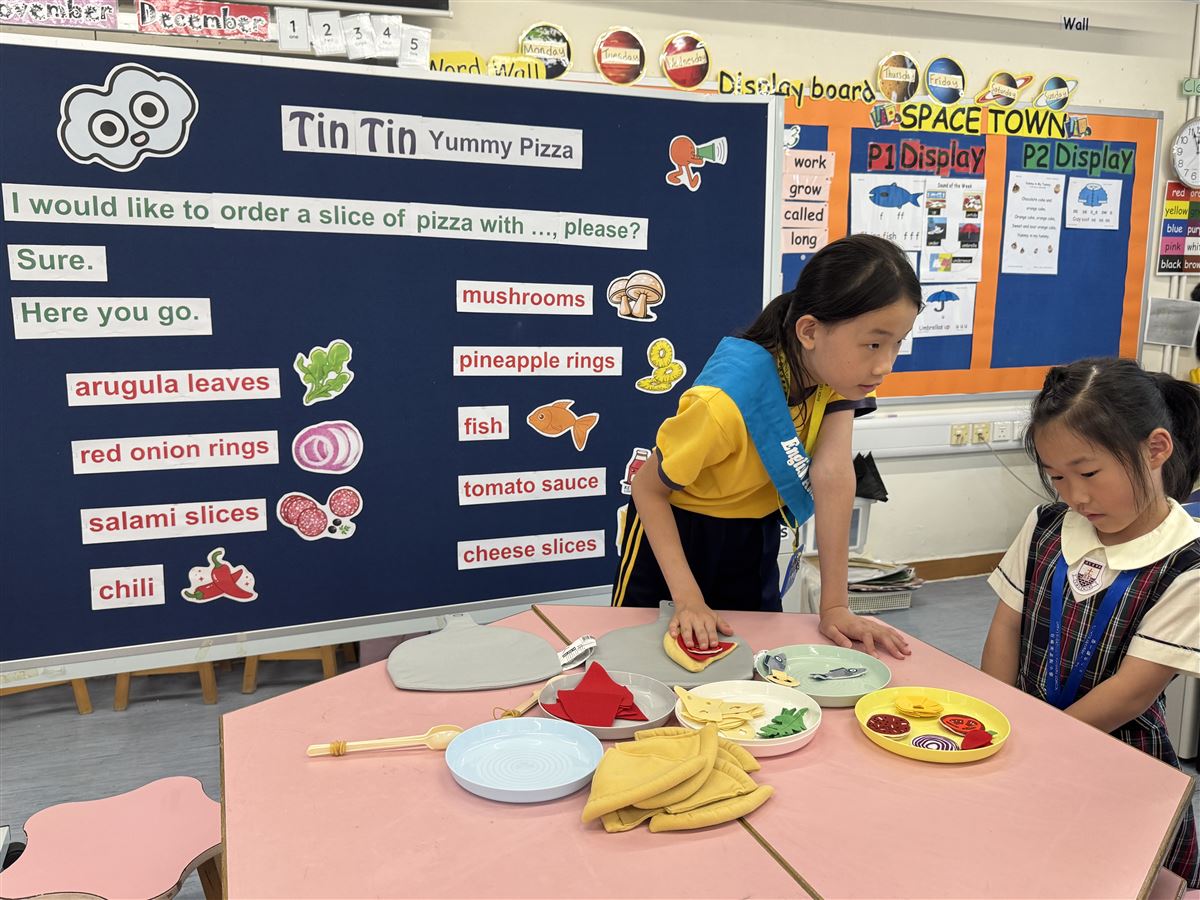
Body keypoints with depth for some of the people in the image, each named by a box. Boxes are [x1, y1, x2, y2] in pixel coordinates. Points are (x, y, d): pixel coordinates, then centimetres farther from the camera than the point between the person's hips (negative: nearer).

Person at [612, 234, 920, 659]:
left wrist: (835, 606, -29)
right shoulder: (728, 401, -35)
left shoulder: (840, 367, -19)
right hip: (676, 529, -4)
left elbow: (833, 474, -27)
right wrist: (687, 596, -30)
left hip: (754, 536, 5)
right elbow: (648, 488, -23)